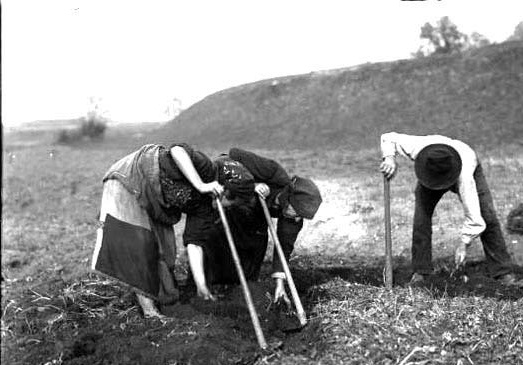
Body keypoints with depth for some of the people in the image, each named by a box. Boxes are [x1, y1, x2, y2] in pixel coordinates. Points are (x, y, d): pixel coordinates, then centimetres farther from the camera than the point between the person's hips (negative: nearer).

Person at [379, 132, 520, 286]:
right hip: (432, 171, 2)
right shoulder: (417, 147, -42)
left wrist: (464, 244, -31)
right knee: (421, 214, -19)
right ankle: (419, 272, -10)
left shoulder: (464, 176, -48)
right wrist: (390, 158, -42)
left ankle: (504, 274, -5)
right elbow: (388, 138, -24)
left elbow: (474, 217, -43)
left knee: (488, 218, -16)